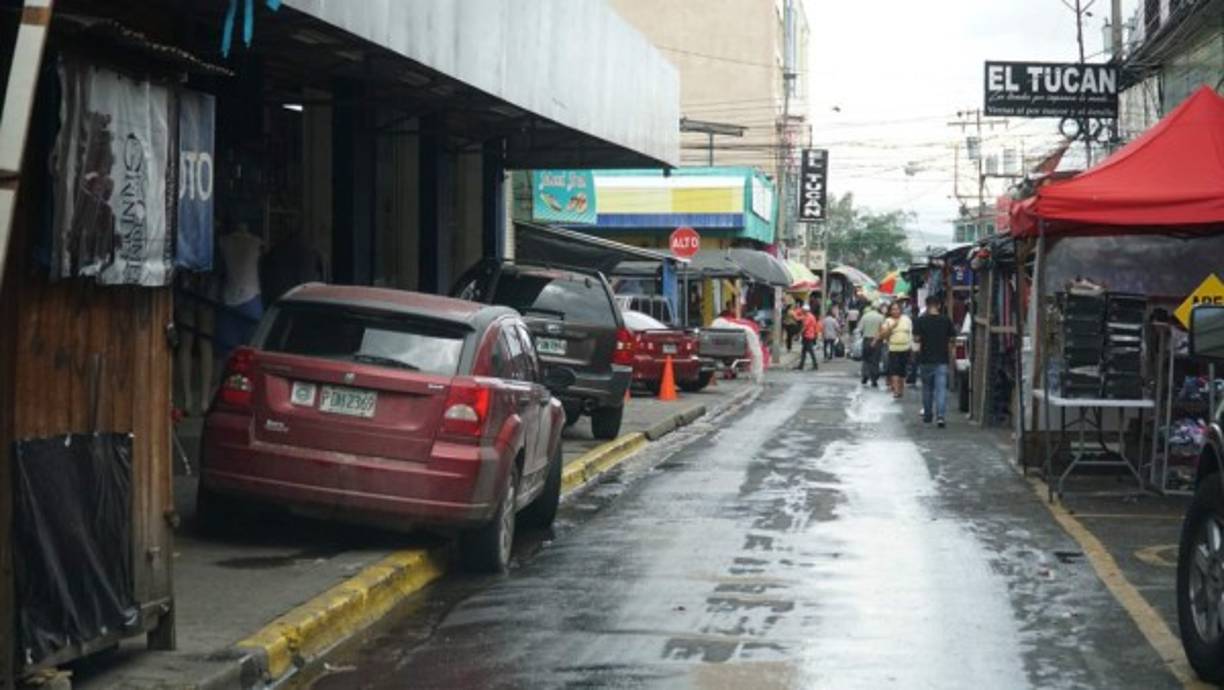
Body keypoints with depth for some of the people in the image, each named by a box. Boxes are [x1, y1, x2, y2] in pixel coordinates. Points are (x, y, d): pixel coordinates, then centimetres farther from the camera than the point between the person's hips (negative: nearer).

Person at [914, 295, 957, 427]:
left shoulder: (921, 320, -6)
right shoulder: (946, 321, -1)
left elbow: (916, 339, -6)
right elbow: (952, 340, 2)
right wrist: (950, 352, 17)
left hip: (926, 360, 0)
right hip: (942, 360, 0)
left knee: (927, 388, 16)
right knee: (941, 388, -5)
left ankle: (927, 415, 26)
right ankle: (940, 415, -19)